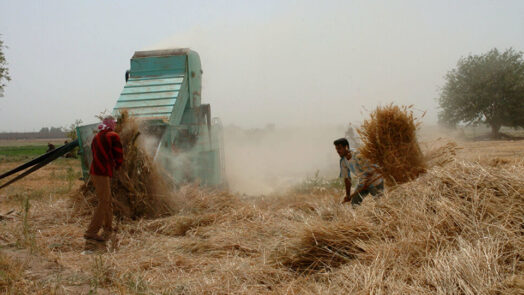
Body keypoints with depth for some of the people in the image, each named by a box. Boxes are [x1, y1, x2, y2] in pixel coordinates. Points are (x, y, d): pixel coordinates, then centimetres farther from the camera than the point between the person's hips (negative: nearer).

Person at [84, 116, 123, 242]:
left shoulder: (96, 137, 16)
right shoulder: (113, 136, -6)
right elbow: (119, 156, -5)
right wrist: (116, 165, 15)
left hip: (95, 171, 8)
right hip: (102, 173, -8)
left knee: (107, 201, 18)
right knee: (103, 202, -7)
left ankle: (108, 228, 29)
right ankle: (91, 232, -9)